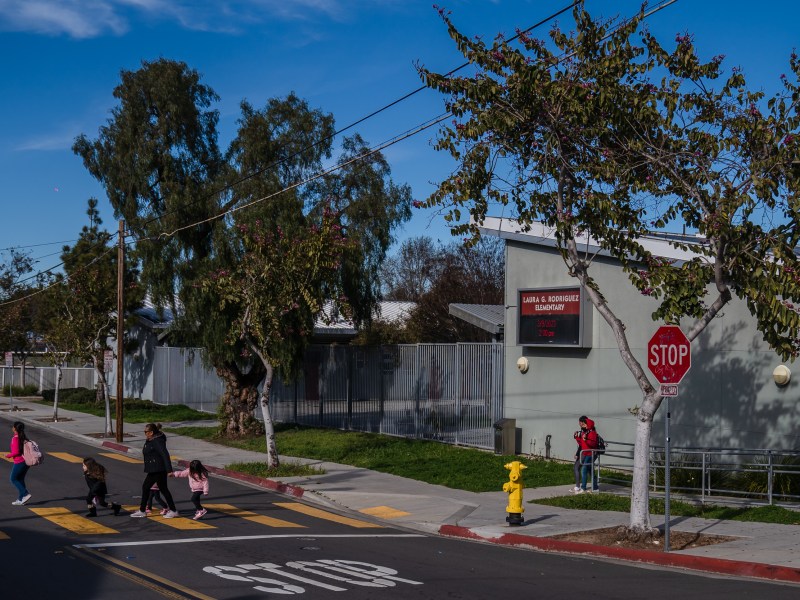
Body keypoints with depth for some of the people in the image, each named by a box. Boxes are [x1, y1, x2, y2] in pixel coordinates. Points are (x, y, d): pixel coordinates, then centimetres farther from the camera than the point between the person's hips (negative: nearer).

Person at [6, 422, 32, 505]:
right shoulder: (23, 437, 8)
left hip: (19, 462, -8)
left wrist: (8, 455, -5)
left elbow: (16, 452, -21)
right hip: (25, 460, 8)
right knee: (20, 479, 14)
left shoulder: (15, 438, -16)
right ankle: (20, 499, 15)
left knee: (13, 479, 5)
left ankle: (25, 494, -5)